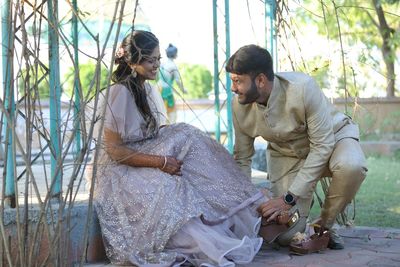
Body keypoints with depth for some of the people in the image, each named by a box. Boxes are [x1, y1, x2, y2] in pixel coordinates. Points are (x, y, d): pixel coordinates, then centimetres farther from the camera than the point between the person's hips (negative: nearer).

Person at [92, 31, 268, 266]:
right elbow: (114, 149, -20)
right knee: (166, 189, -33)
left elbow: (158, 133, 11)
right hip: (121, 172, -7)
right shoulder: (120, 92, -18)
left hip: (147, 163, 7)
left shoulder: (148, 90, 9)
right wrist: (160, 162, -23)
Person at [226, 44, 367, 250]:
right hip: (286, 154, 3)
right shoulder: (239, 105, -19)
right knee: (286, 237, -11)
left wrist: (289, 198, -31)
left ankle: (324, 225, -11)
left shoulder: (303, 87, -34)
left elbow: (322, 145, -29)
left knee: (351, 167, -40)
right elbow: (242, 158, -5)